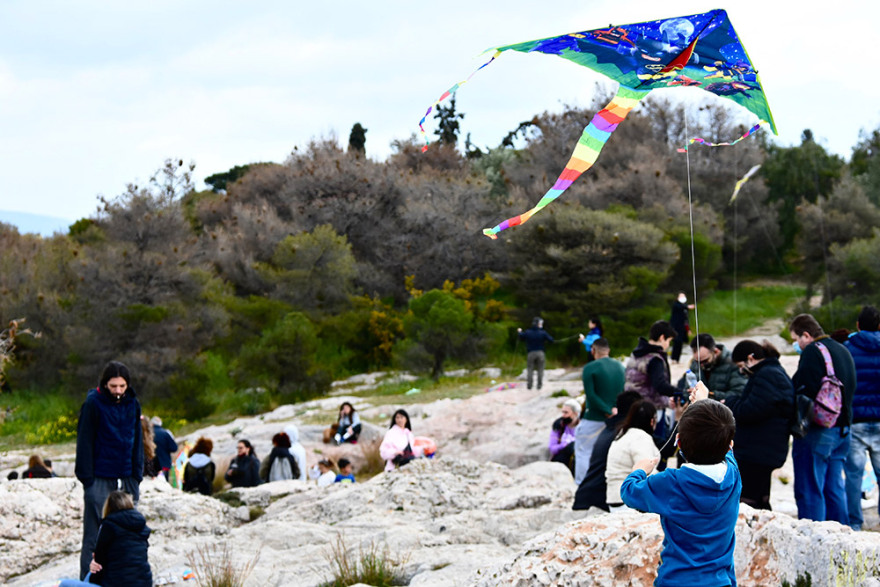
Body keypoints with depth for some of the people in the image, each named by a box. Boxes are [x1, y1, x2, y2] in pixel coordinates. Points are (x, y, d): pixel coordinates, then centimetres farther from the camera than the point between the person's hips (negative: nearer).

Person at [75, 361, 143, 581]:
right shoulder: (93, 403, -7)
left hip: (126, 477, 5)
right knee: (95, 534, -3)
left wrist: (137, 475, 9)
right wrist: (87, 478, -10)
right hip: (100, 478, -5)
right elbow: (85, 443, -7)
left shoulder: (133, 404, 7)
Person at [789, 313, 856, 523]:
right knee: (835, 488, 14)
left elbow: (803, 390, -20)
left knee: (810, 491, -6)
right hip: (842, 429, 9)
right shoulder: (843, 351, 16)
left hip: (818, 432, -9)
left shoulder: (812, 352, -14)